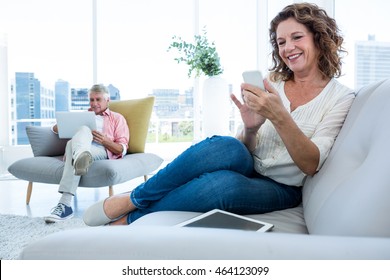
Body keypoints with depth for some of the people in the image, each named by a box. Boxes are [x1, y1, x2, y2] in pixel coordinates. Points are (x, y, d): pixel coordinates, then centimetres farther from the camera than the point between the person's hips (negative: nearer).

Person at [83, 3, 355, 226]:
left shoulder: (341, 97, -1)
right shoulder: (272, 84, 8)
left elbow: (311, 165, -12)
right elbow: (245, 150, 5)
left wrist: (279, 117, -27)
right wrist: (250, 128, -18)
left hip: (281, 189, -2)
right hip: (247, 168, 3)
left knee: (223, 184, -36)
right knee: (226, 147, -35)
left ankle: (131, 217, -15)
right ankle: (132, 198, -17)